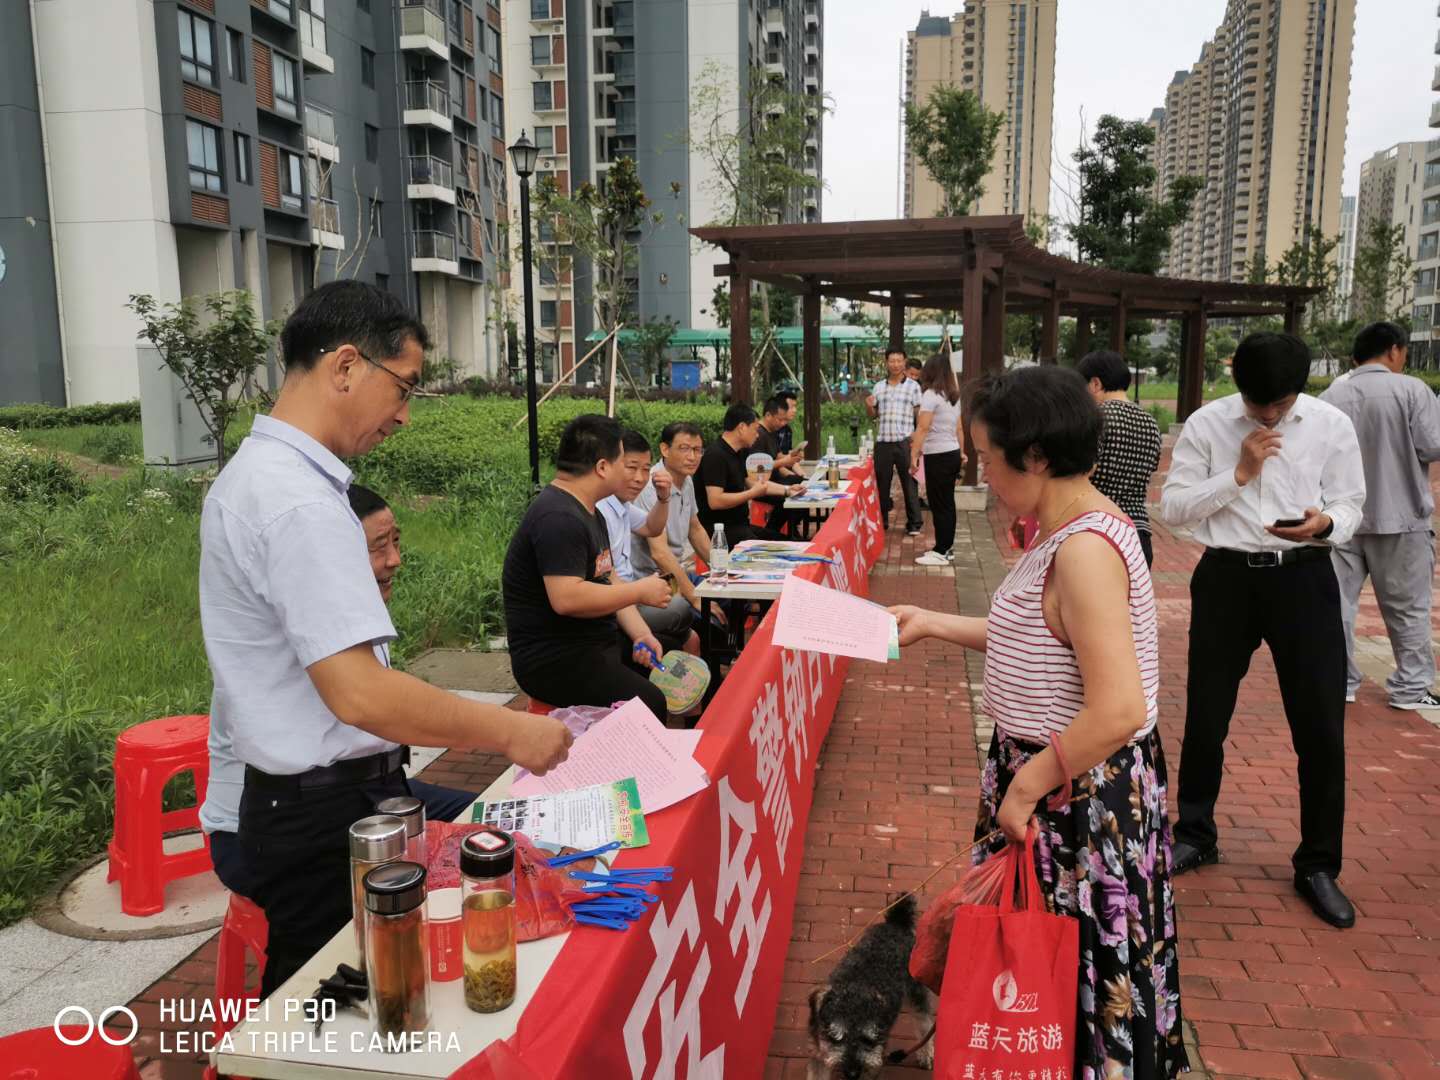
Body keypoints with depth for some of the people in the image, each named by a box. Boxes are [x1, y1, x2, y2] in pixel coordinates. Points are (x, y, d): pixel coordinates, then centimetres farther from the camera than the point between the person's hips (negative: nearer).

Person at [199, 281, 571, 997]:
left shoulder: (249, 474, 10)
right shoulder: (301, 503, -23)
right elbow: (360, 693, -28)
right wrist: (510, 732, -20)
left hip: (283, 798, 10)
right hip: (328, 815, -10)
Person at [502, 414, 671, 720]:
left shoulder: (589, 514, 16)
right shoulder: (558, 518, -19)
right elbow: (566, 599, -29)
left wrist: (641, 634, 0)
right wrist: (641, 591, -18)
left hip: (597, 643, 10)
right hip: (554, 660, -10)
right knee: (655, 707, -26)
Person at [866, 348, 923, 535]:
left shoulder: (913, 386, 2)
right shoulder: (878, 387, 12)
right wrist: (869, 406, -4)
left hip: (904, 442, -3)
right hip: (883, 442, 3)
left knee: (909, 483, 0)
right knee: (882, 483, 10)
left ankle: (914, 523, 5)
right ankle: (881, 520, 22)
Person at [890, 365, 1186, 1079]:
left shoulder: (1084, 549, -27)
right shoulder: (1068, 529, 3)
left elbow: (1117, 711, -30)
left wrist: (1024, 789, -20)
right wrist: (934, 624, 13)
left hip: (1083, 792, -9)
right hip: (1055, 774, 9)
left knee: (1073, 966, 11)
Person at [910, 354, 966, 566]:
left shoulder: (931, 395, -14)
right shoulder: (954, 396, 10)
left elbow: (923, 428, -20)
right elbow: (959, 427, 16)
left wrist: (914, 455, -20)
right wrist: (961, 452, 25)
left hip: (938, 456, -8)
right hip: (952, 454, 8)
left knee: (939, 505, -3)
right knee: (947, 503, 14)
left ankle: (941, 553, 2)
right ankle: (946, 547, 22)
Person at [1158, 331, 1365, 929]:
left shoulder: (1333, 425, -2)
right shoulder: (1206, 424, -5)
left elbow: (1349, 506, 3)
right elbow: (1172, 508, -6)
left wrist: (1325, 524, -20)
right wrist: (1239, 473, -17)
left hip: (1304, 579, 0)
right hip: (1227, 577, 0)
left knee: (1321, 728, 2)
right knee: (1205, 718, 11)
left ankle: (1318, 865, 23)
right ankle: (1196, 835, 34)